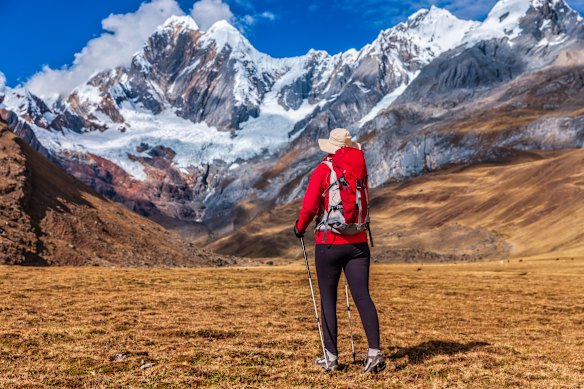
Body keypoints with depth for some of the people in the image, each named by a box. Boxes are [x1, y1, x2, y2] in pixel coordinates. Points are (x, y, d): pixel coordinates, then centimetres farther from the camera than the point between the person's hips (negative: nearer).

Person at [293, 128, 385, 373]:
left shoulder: (322, 171, -5)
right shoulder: (359, 170, 6)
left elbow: (309, 207, -11)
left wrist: (300, 228, 6)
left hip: (328, 243, -3)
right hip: (358, 242, 3)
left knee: (328, 299, 7)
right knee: (362, 296, 0)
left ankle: (331, 357, 13)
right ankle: (374, 352, -10)